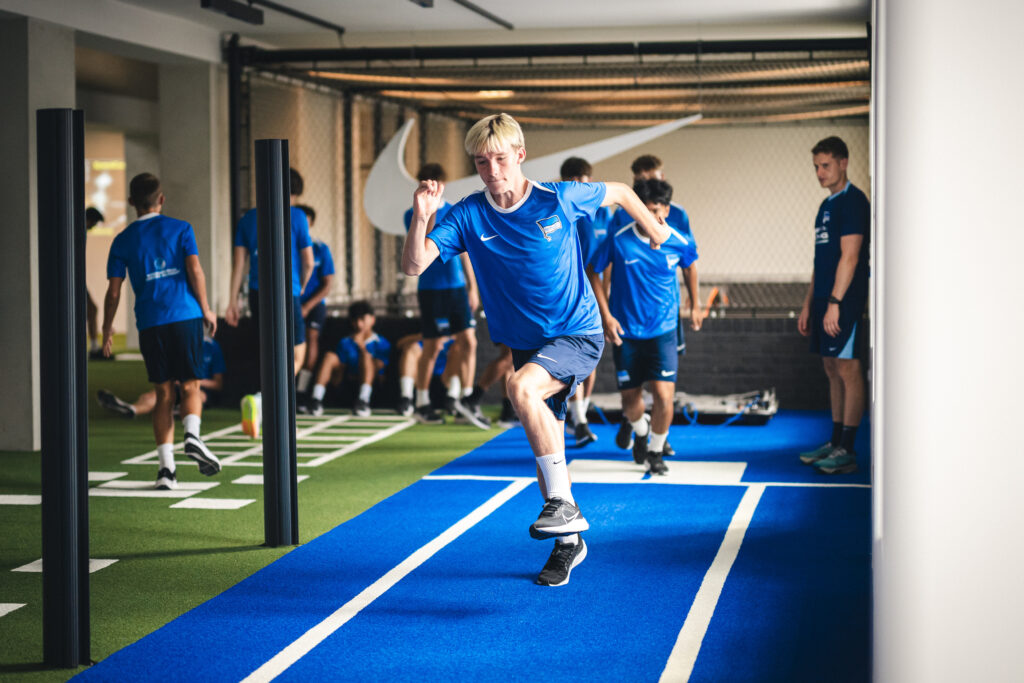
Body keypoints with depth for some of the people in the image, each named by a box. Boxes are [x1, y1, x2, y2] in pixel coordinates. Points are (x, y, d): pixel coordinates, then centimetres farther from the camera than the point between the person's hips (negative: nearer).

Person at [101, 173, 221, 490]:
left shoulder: (123, 240, 9)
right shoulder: (180, 229, 6)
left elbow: (114, 290, 6)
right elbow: (194, 270, -5)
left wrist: (107, 327, 17)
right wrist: (206, 309, 3)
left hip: (150, 323, 1)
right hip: (186, 316, -1)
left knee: (163, 393, 6)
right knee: (190, 387, 7)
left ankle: (166, 466, -1)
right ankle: (192, 436, -22)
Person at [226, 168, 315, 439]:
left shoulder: (249, 218, 10)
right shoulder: (296, 216, -1)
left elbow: (239, 261, 6)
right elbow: (308, 261, 1)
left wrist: (232, 301, 7)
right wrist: (301, 287, 20)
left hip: (257, 294, 5)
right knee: (296, 356, 3)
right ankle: (259, 400, -22)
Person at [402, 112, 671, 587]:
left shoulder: (559, 198, -12)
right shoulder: (468, 215, -8)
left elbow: (619, 192, 8)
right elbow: (414, 266, -18)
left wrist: (652, 228, 19)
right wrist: (421, 217, -32)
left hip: (578, 334, -4)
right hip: (525, 344, 4)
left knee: (521, 386, -32)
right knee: (545, 446, 10)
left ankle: (564, 505, -23)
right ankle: (568, 541, 32)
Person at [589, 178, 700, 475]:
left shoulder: (679, 242, -8)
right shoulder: (618, 240, -13)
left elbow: (690, 266, 15)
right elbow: (593, 272, 0)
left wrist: (694, 306, 22)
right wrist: (606, 315, -6)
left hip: (663, 330, 0)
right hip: (625, 331, 0)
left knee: (663, 395, -13)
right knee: (630, 398, 7)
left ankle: (656, 451, 12)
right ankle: (640, 432, 42)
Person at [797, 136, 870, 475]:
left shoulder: (853, 201, -10)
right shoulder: (827, 205, 18)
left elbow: (850, 256, -17)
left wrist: (834, 303, -20)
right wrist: (808, 304, 19)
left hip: (844, 301, -9)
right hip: (824, 298, 9)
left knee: (848, 369, -7)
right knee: (832, 370, 11)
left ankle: (847, 451, -6)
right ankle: (835, 442, 17)